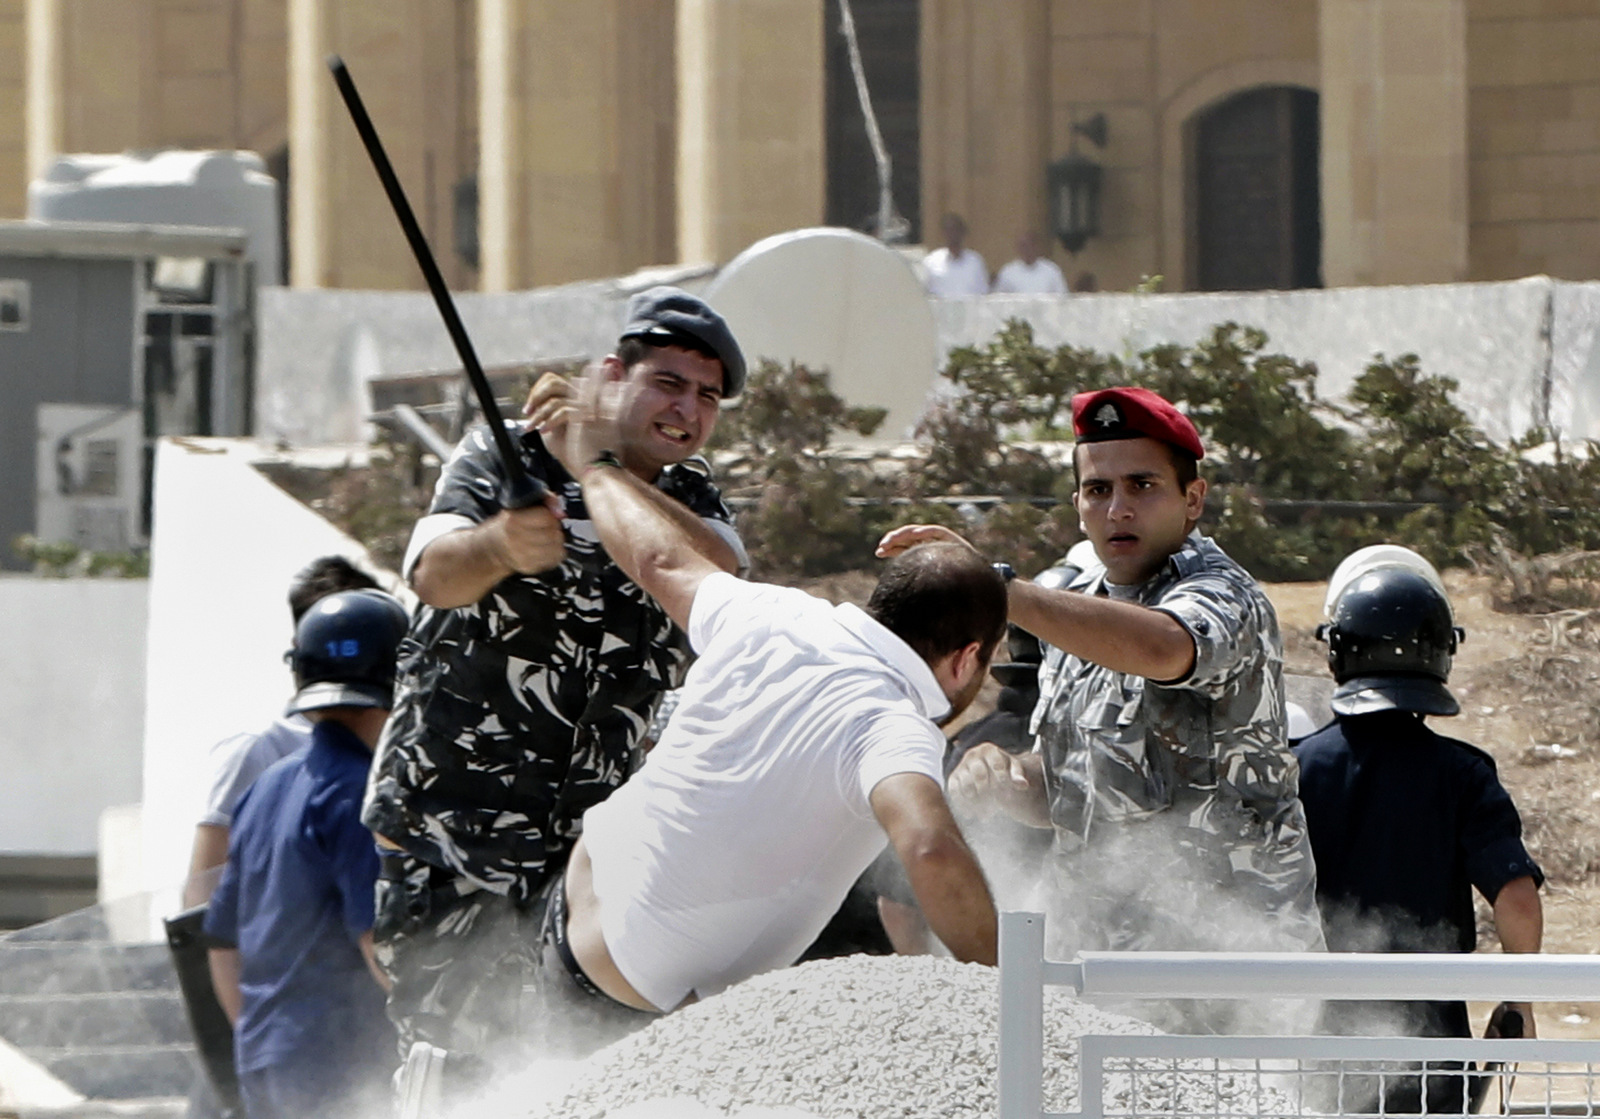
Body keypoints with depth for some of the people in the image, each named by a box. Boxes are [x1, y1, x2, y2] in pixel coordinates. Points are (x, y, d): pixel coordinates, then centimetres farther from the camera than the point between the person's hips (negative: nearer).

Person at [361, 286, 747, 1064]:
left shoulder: (689, 498, 10)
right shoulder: (506, 458, -1)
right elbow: (434, 573, -21)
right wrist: (501, 544, -45)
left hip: (586, 834, 4)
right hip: (449, 816, -4)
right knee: (453, 1050, -11)